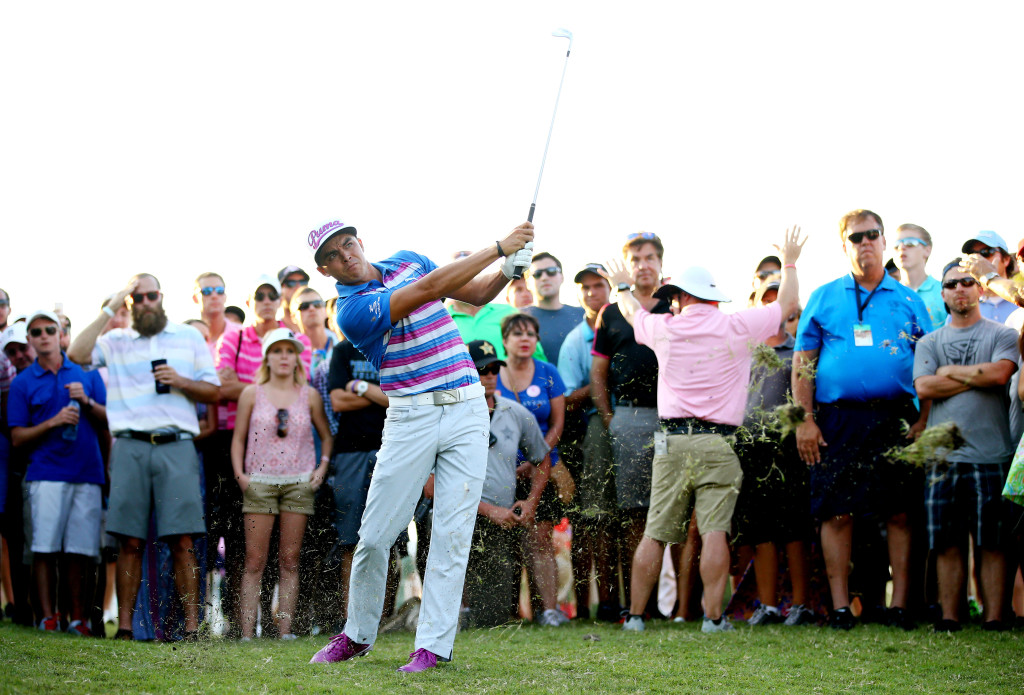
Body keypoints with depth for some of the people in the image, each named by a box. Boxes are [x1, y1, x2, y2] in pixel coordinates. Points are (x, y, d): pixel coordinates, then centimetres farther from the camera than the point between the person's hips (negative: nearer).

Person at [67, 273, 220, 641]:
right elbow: (77, 353, -5)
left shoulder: (189, 337, 17)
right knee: (130, 541, -2)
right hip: (130, 447, 0)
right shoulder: (116, 341, 14)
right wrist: (110, 309, -1)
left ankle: (191, 625, -6)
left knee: (182, 541, -6)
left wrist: (180, 381, -4)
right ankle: (124, 625, 1)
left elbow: (213, 390, 15)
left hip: (176, 445, 0)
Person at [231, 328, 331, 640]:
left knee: (290, 560, 1)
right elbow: (238, 438, 10)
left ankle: (285, 629, 3)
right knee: (254, 560, -5)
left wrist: (322, 467, 1)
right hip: (259, 482, -1)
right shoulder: (251, 394, 7)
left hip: (299, 483, 1)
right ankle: (247, 631, -6)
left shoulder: (309, 396, 9)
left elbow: (327, 435, 14)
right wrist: (239, 474, -2)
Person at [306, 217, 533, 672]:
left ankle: (433, 644, -5)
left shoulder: (407, 261, 11)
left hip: (467, 412, 3)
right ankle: (357, 635, 18)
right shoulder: (352, 310, -10)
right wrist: (498, 247, -18)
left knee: (452, 532, -5)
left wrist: (507, 271, -4)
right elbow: (431, 288, -18)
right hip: (410, 419, -3)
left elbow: (477, 294, 18)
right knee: (375, 535, -2)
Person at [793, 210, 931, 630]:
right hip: (837, 418, -1)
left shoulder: (908, 300, 12)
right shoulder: (824, 298, 10)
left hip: (895, 418, 1)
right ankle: (840, 606, 3)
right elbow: (802, 362, 7)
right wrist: (805, 419, -2)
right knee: (837, 513, -3)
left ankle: (899, 604, 4)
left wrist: (923, 419, 0)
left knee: (899, 512, -1)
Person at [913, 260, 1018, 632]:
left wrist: (950, 371, 0)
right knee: (947, 543, 2)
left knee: (992, 542, -1)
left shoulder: (1002, 335, 7)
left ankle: (994, 617, 1)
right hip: (943, 455, 3)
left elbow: (1000, 374, -13)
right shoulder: (929, 343, 15)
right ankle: (949, 617, 6)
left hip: (991, 455, -2)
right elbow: (924, 388, -2)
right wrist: (977, 377, -4)